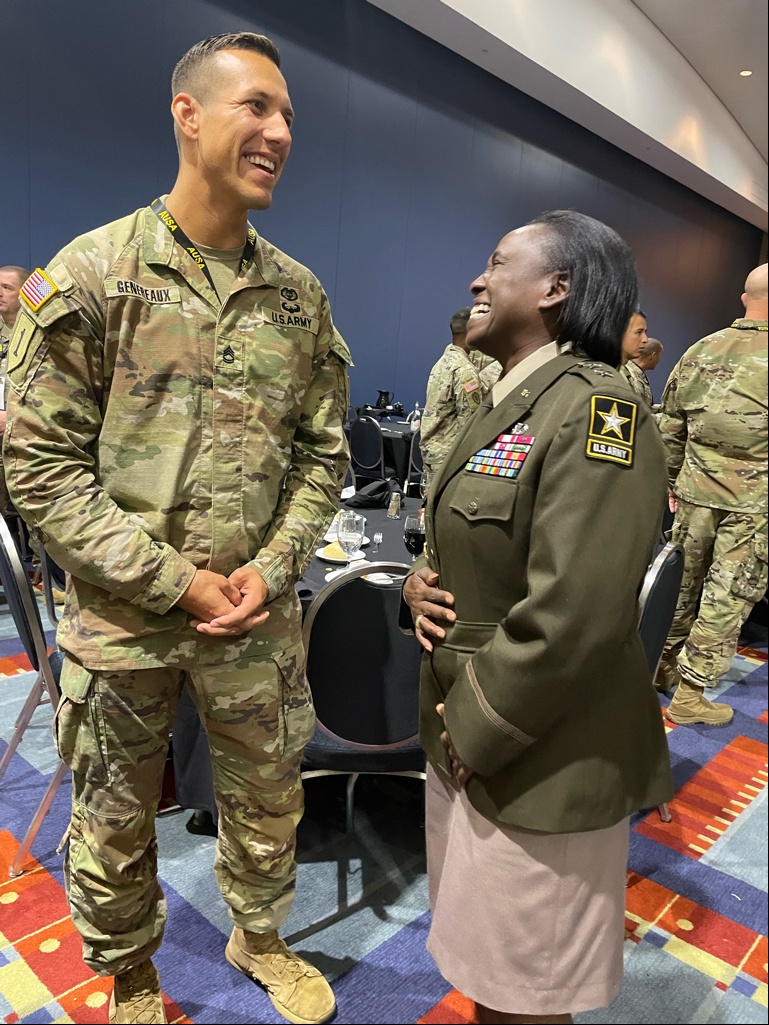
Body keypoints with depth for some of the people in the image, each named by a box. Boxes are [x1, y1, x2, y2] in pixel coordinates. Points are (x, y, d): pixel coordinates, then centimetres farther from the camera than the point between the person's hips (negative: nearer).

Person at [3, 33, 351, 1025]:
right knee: (116, 822, 17)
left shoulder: (299, 294, 3)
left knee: (268, 800, 20)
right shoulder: (92, 273, -9)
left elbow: (322, 452, 6)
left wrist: (272, 569, -7)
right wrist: (176, 583, -15)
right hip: (123, 621, -2)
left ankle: (259, 937, 51)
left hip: (258, 615, 3)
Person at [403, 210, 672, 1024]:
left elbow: (572, 615, -27)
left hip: (538, 762, -8)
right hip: (463, 739, 8)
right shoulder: (504, 405, 10)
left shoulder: (592, 410, -20)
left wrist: (478, 731, -16)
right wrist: (419, 581, -2)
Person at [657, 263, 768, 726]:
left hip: (697, 492, 4)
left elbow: (670, 427, 8)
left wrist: (671, 480, 17)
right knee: (728, 599, 6)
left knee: (682, 581, 17)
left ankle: (664, 666, 32)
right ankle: (691, 694, 14)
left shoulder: (700, 351, 4)